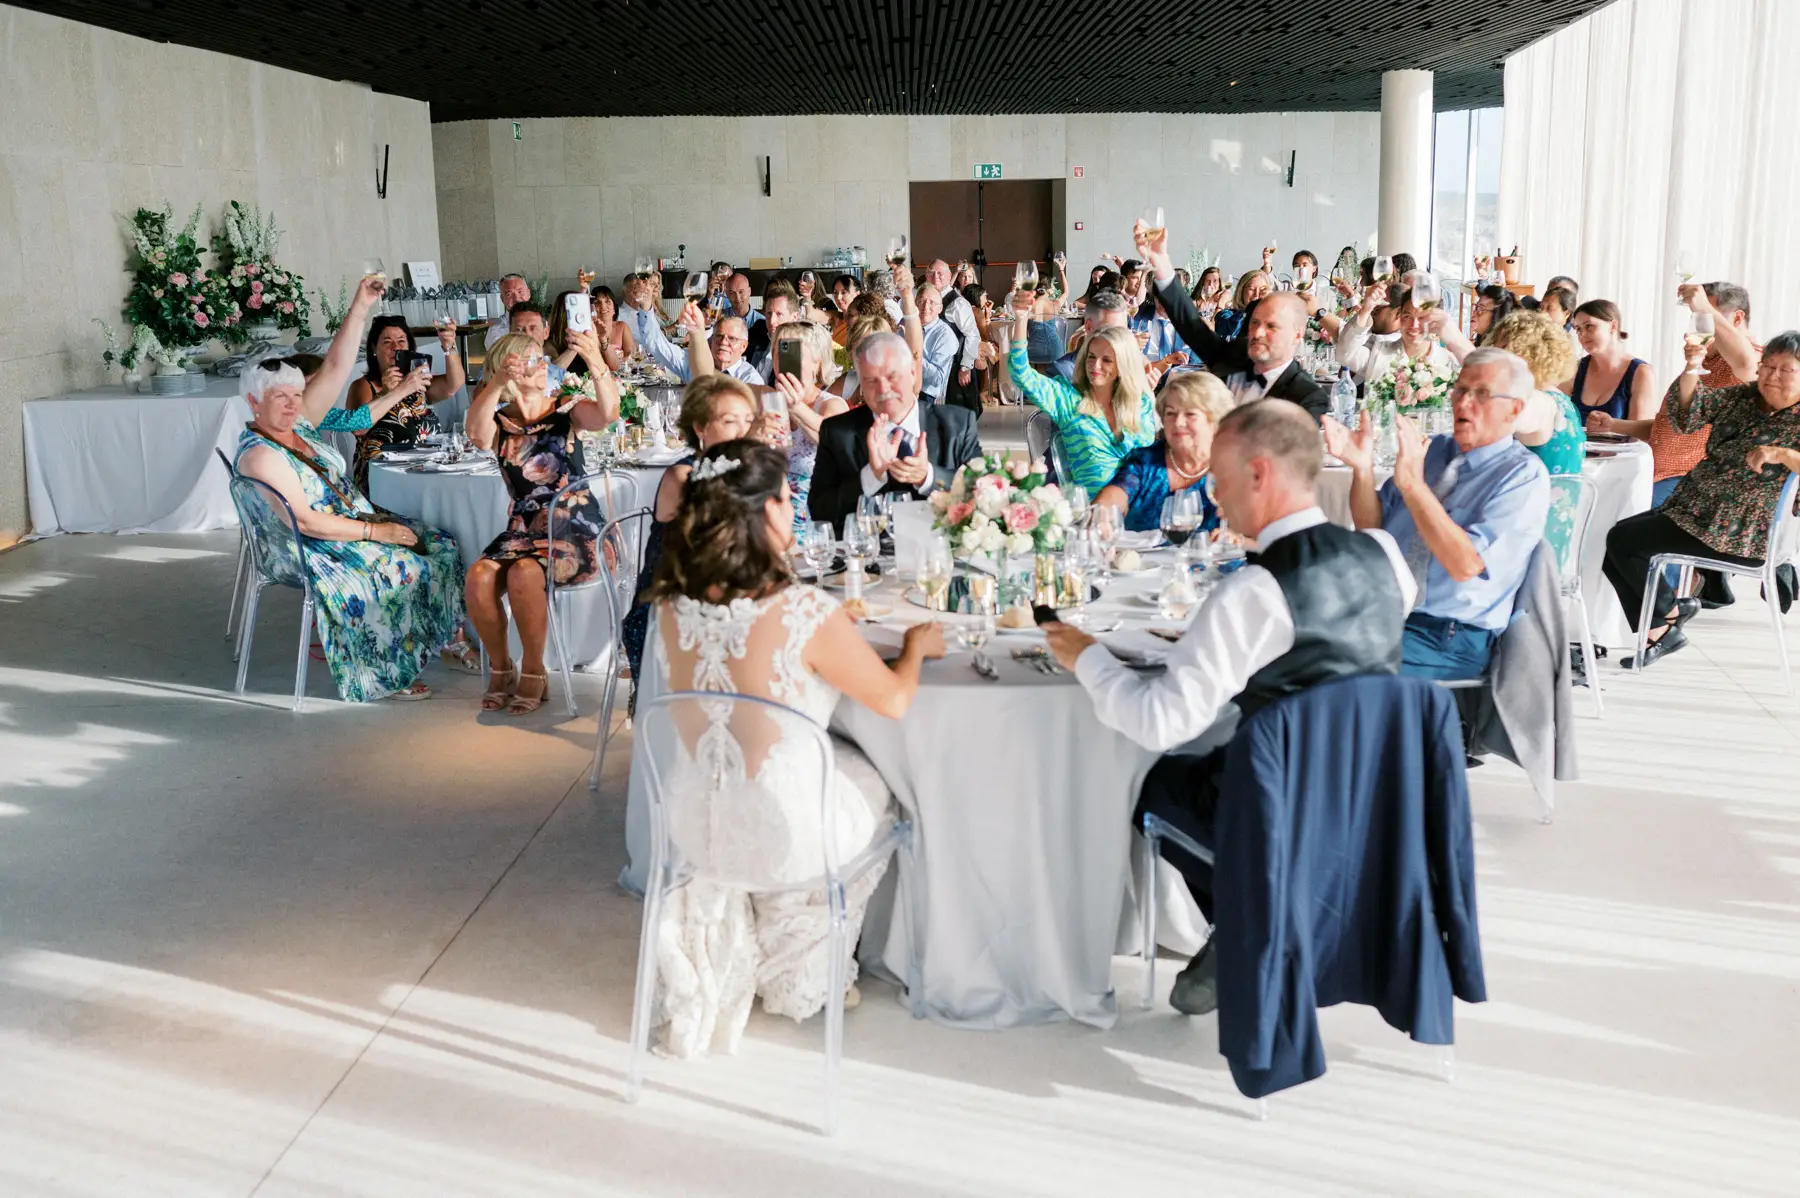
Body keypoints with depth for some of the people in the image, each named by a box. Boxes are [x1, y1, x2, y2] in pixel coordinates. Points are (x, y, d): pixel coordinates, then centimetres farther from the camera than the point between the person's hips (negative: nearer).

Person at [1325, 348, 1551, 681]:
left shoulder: (1524, 475, -6)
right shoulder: (1434, 450, 14)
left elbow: (1467, 565, -19)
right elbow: (1372, 532, 12)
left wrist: (1413, 485, -24)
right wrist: (1362, 467, -5)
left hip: (1449, 639, -6)